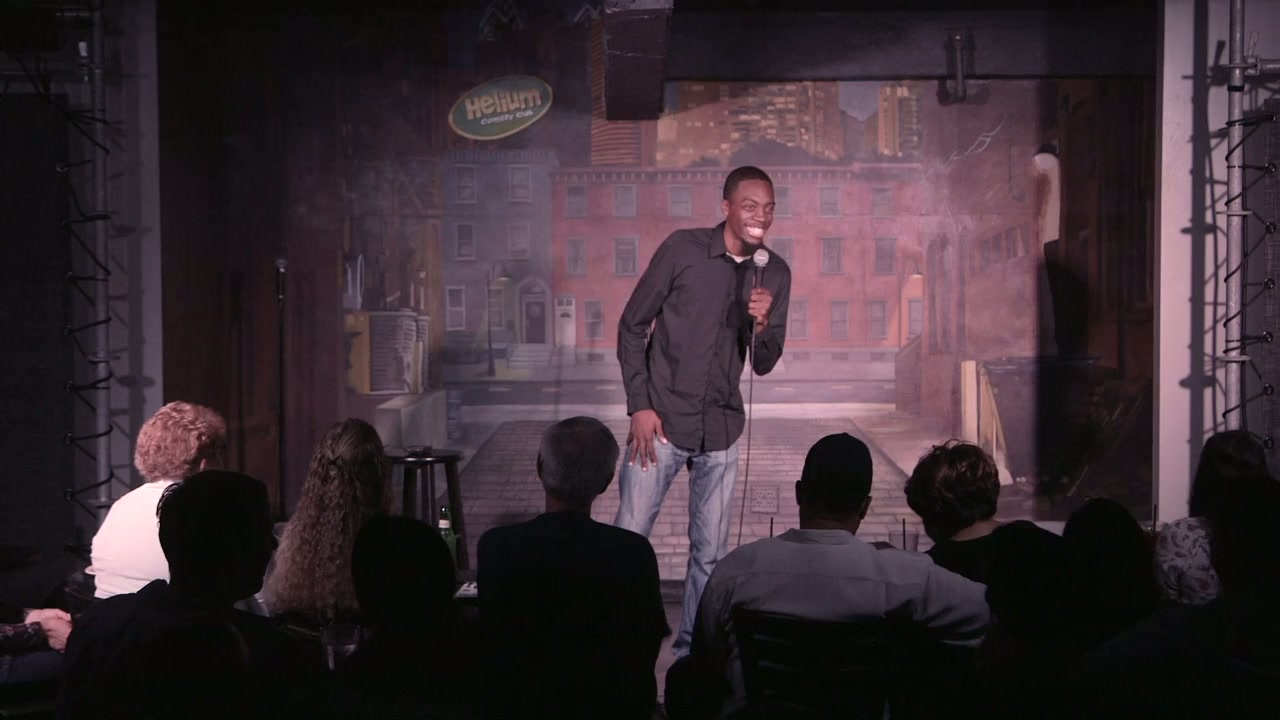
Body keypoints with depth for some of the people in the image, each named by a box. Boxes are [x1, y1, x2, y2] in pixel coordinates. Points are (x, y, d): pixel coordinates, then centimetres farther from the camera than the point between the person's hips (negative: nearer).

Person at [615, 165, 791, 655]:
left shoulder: (776, 274, 3)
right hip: (662, 420, -3)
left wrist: (763, 325, -15)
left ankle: (693, 648, 23)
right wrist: (639, 406, -8)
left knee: (710, 551, 9)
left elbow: (763, 365, 7)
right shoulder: (682, 249, -8)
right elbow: (632, 326, -2)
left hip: (721, 429, 3)